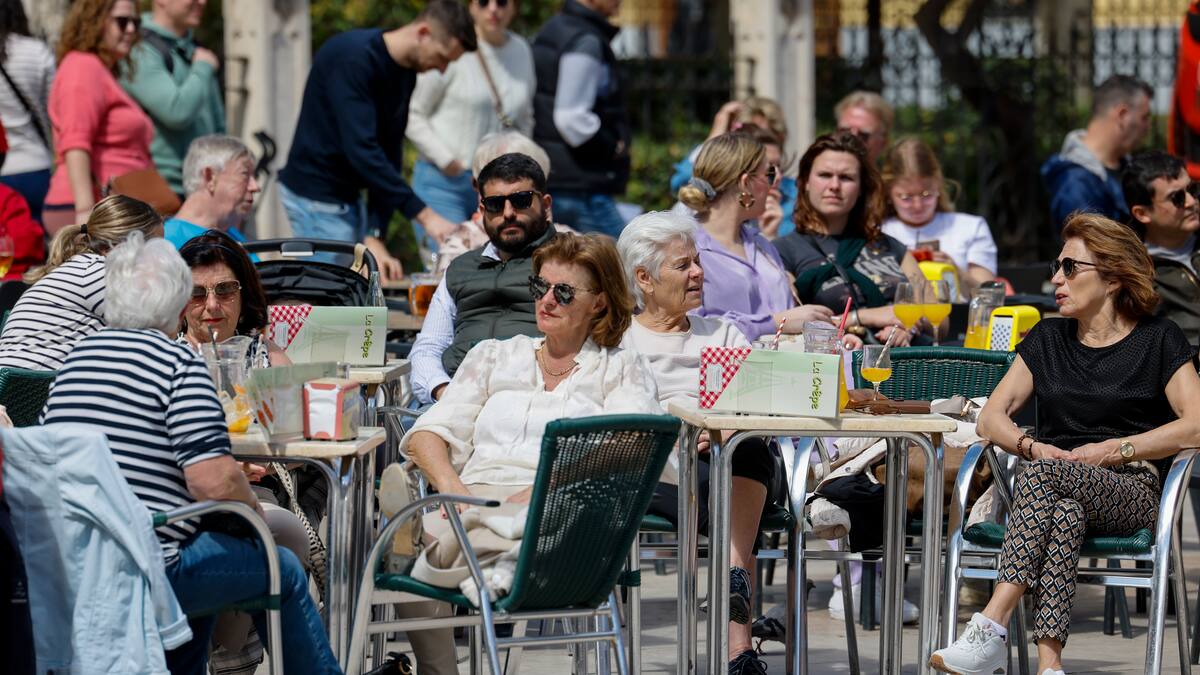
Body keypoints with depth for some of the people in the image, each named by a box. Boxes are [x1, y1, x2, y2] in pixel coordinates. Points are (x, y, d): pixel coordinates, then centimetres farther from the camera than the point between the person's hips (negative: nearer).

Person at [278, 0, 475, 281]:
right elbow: (361, 149, -30)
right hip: (315, 195, -9)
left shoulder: (405, 74, 4)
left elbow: (389, 152, 4)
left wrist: (374, 236, -6)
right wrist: (424, 214, -31)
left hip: (348, 195, 9)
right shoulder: (352, 58, -23)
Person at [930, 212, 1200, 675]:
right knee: (1063, 513, -38)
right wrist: (1032, 446, -6)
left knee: (1047, 478, -36)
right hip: (1051, 487, 3)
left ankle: (991, 628, -47)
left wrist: (1113, 450, -11)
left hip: (1128, 491, -3)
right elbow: (991, 417, 16)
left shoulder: (1157, 340, 9)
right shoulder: (1048, 339, 21)